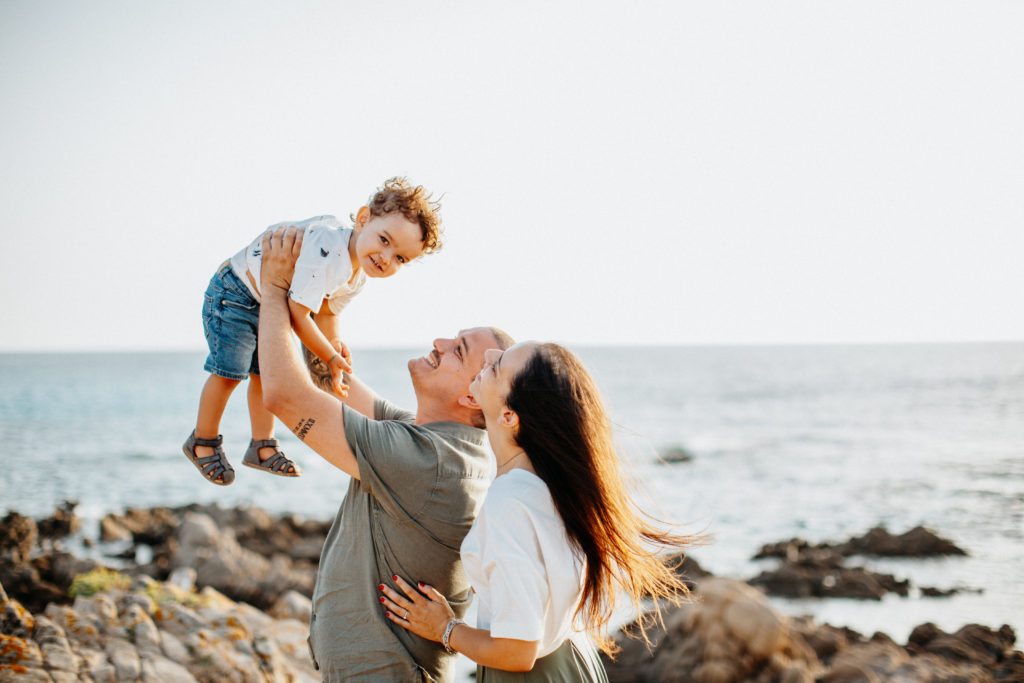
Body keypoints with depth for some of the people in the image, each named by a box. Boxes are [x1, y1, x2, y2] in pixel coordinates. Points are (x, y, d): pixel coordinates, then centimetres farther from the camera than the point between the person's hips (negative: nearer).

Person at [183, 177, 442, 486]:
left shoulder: (357, 276, -9)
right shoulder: (325, 251, -40)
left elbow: (326, 310, 7)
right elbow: (298, 312, -37)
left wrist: (333, 342, -14)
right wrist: (329, 357, -28)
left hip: (271, 305, 8)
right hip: (235, 294, -8)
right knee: (230, 371, -6)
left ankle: (262, 447, 27)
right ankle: (202, 442, 14)